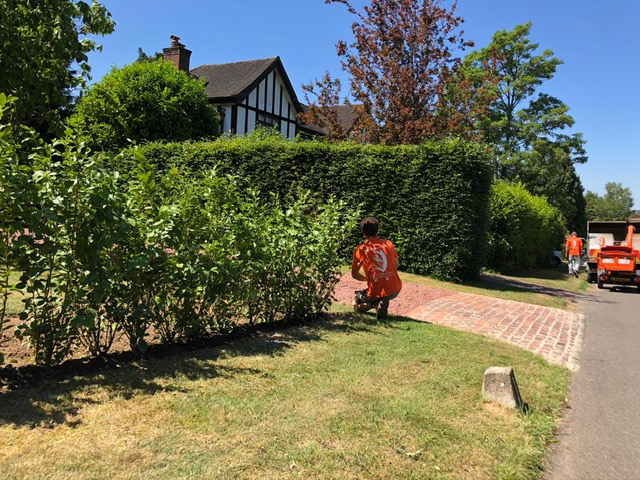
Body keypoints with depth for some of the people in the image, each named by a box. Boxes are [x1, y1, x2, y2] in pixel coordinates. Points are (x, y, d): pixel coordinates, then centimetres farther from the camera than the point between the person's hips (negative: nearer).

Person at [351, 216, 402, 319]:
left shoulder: (360, 250, -2)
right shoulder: (388, 244, 4)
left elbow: (354, 274, 7)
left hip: (376, 292, -3)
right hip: (395, 290, 3)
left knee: (357, 304, 27)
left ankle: (376, 303, -4)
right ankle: (383, 303, 8)